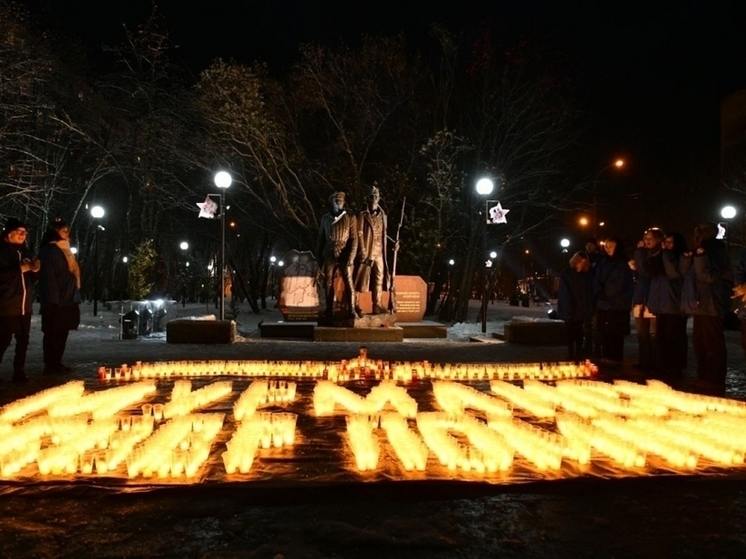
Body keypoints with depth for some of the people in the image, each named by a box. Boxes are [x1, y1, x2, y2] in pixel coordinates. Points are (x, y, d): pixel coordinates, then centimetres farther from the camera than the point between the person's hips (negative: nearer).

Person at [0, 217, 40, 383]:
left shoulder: (24, 251, 16)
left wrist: (34, 270, 1)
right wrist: (21, 268, -20)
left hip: (24, 306, 6)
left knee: (23, 340, 7)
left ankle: (19, 372, 16)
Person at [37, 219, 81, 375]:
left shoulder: (65, 250, 19)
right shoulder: (49, 251, -9)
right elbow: (48, 277, -16)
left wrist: (75, 297, 16)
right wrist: (53, 299, -21)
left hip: (67, 300, 9)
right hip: (56, 301, -9)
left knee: (62, 333, 11)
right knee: (53, 334, -4)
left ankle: (57, 364, 17)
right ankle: (50, 366, 1)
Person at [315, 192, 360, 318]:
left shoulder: (350, 218, 3)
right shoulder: (325, 218, 11)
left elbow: (354, 239, -2)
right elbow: (321, 239, 14)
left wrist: (351, 258, -12)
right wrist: (319, 258, 9)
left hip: (344, 256, -3)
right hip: (329, 256, 3)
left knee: (349, 283, -7)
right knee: (328, 284, 4)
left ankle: (352, 309, -5)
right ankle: (329, 311, 11)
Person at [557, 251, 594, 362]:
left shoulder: (587, 274, 4)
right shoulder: (565, 274, -6)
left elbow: (589, 291, 3)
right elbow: (564, 293, -11)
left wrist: (589, 308, -6)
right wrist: (568, 308, -17)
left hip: (581, 308, 3)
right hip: (569, 309, -3)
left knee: (579, 332, 10)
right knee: (570, 332, 4)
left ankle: (579, 354, 16)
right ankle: (571, 355, 9)